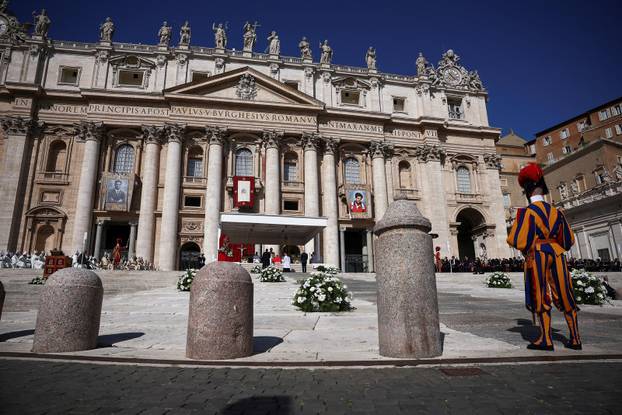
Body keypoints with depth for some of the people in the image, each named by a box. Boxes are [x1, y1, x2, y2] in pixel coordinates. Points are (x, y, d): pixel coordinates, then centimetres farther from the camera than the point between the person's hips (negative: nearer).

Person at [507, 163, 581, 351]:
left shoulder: (526, 212, -9)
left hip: (536, 257, -4)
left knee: (541, 297, 1)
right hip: (557, 255, 5)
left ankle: (546, 340, 2)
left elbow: (518, 241, -12)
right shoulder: (556, 212, 7)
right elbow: (568, 240, 13)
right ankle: (575, 339, 16)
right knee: (564, 296, 11)